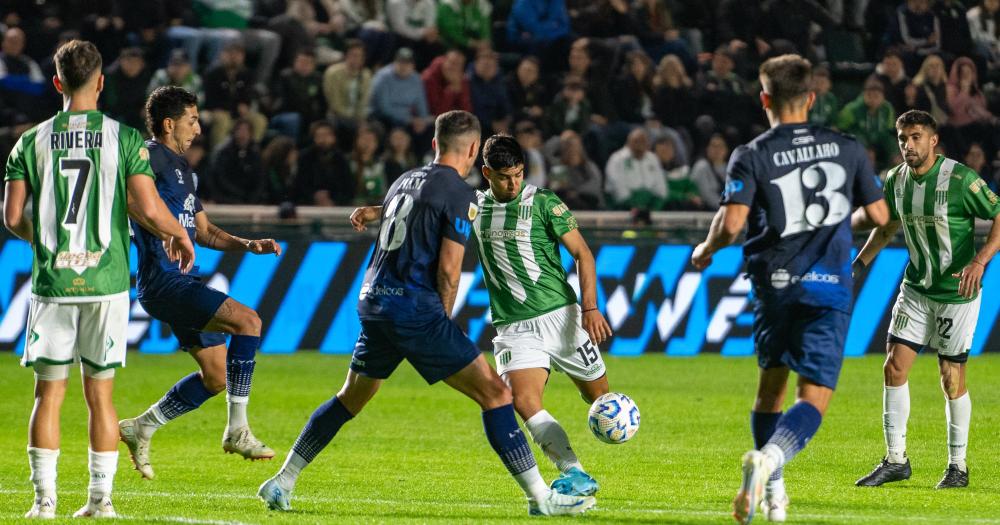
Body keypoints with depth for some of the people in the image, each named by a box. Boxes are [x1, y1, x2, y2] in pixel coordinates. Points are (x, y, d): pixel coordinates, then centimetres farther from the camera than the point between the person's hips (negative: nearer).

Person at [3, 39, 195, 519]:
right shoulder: (124, 139, -3)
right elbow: (148, 209, -10)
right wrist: (178, 236, 10)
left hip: (51, 283, 0)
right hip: (106, 282, 0)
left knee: (48, 393, 5)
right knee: (100, 393, 7)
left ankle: (44, 499, 3)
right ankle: (101, 497, 8)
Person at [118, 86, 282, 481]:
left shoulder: (182, 168, 22)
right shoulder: (151, 156, -8)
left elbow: (203, 232, 27)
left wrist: (249, 245, 13)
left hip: (182, 284, 10)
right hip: (161, 281, -10)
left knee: (217, 375, 10)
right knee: (247, 321, -22)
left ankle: (141, 429, 21)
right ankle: (237, 430, -20)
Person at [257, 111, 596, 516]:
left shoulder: (405, 181, 18)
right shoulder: (459, 194, -7)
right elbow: (448, 270, -12)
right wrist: (442, 320, 2)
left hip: (373, 301, 8)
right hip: (413, 307, -8)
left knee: (350, 399, 24)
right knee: (494, 393, -4)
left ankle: (281, 483, 25)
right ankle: (540, 497, -8)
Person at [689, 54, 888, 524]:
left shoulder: (751, 157, -4)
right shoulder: (848, 149, 4)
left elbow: (731, 224, -15)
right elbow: (878, 214, 9)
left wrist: (705, 250, 6)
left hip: (774, 286, 0)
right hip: (829, 287, 0)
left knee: (771, 385, 20)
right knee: (814, 397, -5)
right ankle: (769, 458, -32)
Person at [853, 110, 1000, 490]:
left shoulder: (960, 179, -17)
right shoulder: (896, 180, 2)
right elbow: (888, 226, 20)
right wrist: (858, 263, 10)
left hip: (957, 292, -6)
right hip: (916, 288, 6)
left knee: (952, 379, -2)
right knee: (894, 367, -2)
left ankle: (958, 468, 11)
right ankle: (895, 461, 8)